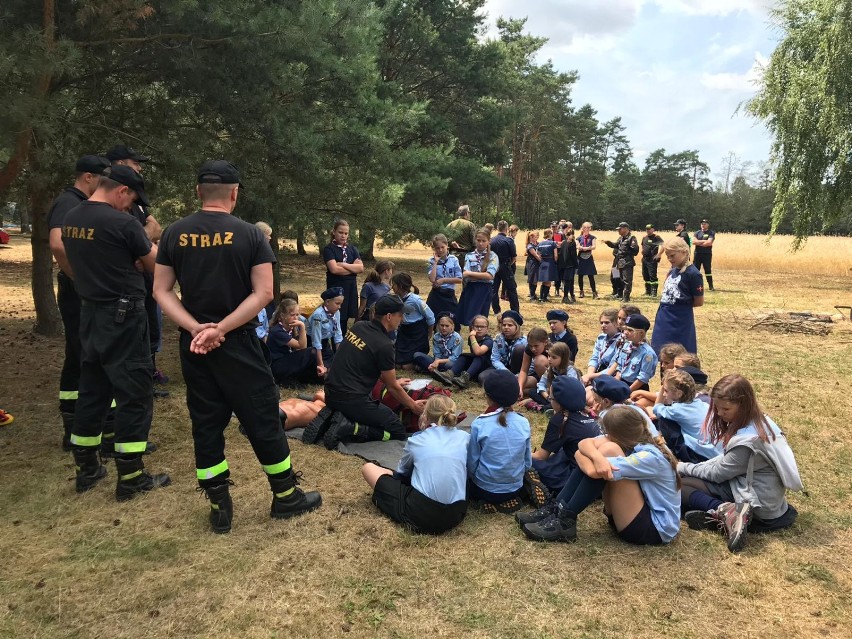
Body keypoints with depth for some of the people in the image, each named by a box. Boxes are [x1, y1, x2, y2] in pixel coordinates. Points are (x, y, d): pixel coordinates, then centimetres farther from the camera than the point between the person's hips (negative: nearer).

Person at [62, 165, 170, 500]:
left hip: (89, 313, 8)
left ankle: (86, 469, 25)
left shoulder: (70, 219, 6)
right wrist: (150, 247, 14)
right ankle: (130, 478, 6)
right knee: (135, 394, 1)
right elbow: (155, 266, -7)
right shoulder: (123, 223, -17)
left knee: (91, 390, 16)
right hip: (123, 317, -8)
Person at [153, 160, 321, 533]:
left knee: (206, 424, 11)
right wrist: (221, 329, -15)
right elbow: (263, 294, -14)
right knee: (263, 421, 7)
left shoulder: (174, 234, 2)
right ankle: (286, 497, 21)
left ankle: (220, 509, 18)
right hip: (239, 345, -3)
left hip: (193, 346, 4)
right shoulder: (250, 234, -7)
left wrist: (196, 328, -11)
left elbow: (161, 291, -1)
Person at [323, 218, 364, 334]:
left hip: (351, 288, 5)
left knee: (346, 319, 8)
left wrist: (343, 264, -12)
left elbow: (361, 268, 0)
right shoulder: (329, 249, -4)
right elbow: (334, 269, -18)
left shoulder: (352, 248, 12)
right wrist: (353, 267, -7)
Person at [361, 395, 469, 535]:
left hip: (421, 514, -4)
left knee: (368, 467, 13)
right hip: (457, 515, 4)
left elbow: (402, 472, 20)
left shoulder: (415, 441, 4)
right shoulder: (465, 437, 8)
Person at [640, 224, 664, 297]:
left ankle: (654, 292, -9)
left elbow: (661, 246, -22)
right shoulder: (644, 238, 15)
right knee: (645, 275, 14)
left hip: (652, 260, -8)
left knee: (652, 275, -11)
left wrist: (658, 255, -32)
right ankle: (648, 291, 25)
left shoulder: (656, 237, -9)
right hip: (644, 259, 8)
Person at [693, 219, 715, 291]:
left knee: (708, 270, -1)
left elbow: (709, 243, -14)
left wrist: (699, 243, -8)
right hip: (698, 253, 3)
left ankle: (711, 286, 2)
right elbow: (694, 241, -5)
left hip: (707, 254, -3)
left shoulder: (711, 233, 1)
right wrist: (704, 241, -10)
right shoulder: (697, 233, 11)